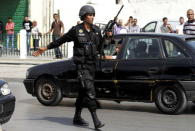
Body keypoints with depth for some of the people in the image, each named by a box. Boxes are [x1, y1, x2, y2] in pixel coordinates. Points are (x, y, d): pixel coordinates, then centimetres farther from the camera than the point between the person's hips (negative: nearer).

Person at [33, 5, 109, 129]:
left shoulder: (96, 30, 7)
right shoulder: (76, 30, -6)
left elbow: (100, 47, 20)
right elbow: (60, 40, 4)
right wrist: (45, 48, 6)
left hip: (92, 64, 6)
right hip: (82, 64, -6)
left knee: (83, 91, 14)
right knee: (90, 91, -15)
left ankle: (77, 117, 26)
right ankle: (96, 120, -18)